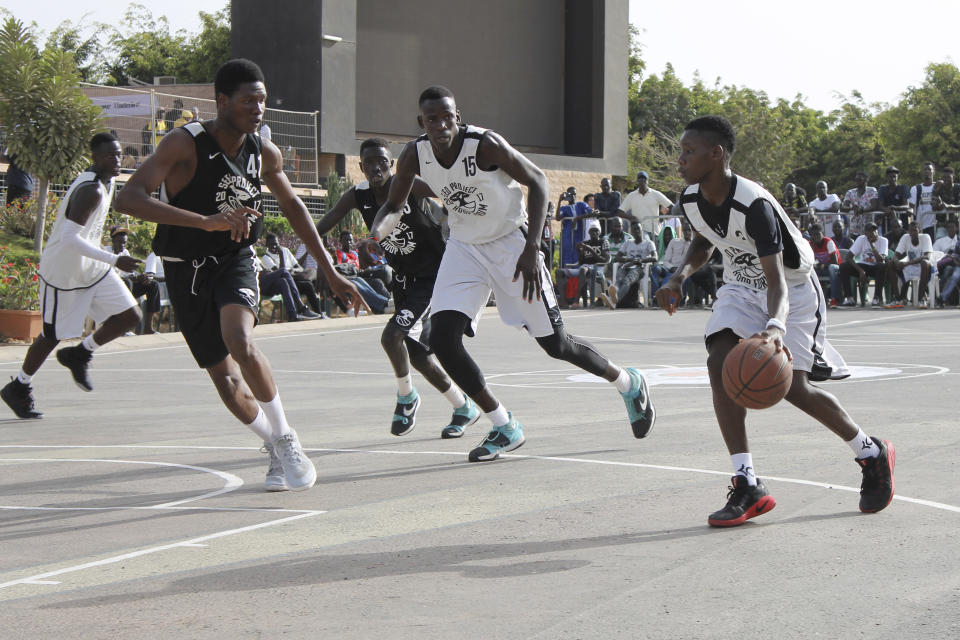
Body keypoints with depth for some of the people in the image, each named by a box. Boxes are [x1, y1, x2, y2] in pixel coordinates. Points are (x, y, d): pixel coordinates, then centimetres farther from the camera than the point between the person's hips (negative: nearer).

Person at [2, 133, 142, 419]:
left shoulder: (106, 181, 3)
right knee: (53, 336, 5)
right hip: (64, 272, -9)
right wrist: (114, 260, -37)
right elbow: (70, 239, -35)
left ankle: (79, 354, 17)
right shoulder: (91, 190, -28)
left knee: (130, 316, -2)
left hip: (92, 267, 9)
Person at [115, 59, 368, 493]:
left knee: (240, 340, -29)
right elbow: (128, 200, -34)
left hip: (236, 261, 1)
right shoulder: (186, 144, -21)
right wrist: (206, 221, -45)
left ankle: (285, 440, -12)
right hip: (188, 270, -1)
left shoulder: (264, 154, -5)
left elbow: (293, 207, 15)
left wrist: (331, 274, 15)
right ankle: (277, 449, 29)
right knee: (226, 381, 3)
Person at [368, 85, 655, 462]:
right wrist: (377, 231, -21)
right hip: (464, 247, 5)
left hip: (511, 243, -5)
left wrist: (532, 248, -24)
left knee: (554, 343, 1)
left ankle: (628, 384, 29)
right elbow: (394, 205, 4)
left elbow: (537, 182, -16)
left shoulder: (485, 145, -26)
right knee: (442, 338, -13)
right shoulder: (414, 156, -12)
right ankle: (504, 428, 1)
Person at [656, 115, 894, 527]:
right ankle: (747, 486, -16)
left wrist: (775, 326, -60)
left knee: (792, 387, -8)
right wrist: (679, 276, -6)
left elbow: (777, 279, -41)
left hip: (792, 290, -6)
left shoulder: (755, 206, -35)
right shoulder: (691, 200, -11)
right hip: (741, 288, 6)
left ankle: (871, 454, 20)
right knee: (720, 363, -17)